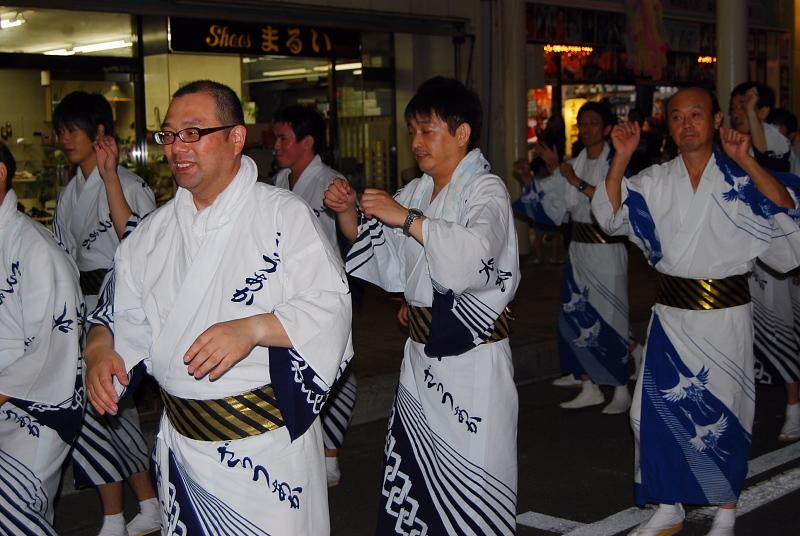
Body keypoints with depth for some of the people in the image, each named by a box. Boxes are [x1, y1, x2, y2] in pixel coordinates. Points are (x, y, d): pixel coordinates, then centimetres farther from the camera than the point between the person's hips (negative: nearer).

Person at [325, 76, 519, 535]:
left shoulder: (486, 191, -10)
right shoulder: (416, 192, 12)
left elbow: (475, 253, -30)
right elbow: (386, 264, 16)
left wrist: (406, 218, -27)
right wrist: (349, 215, 0)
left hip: (472, 358, -7)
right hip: (423, 350, 7)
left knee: (472, 477, 0)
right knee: (412, 469, 13)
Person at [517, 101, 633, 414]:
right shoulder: (573, 165, 12)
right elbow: (556, 210, 14)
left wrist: (578, 183, -19)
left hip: (607, 250, -6)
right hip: (579, 248, 6)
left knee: (608, 317, -3)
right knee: (577, 317, 5)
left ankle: (622, 391, 8)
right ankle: (590, 388, 15)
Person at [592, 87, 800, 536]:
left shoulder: (739, 177, -3)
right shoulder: (655, 180, 5)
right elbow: (611, 216, -4)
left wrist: (746, 162, -27)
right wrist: (621, 160, -14)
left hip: (726, 313, -3)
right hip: (673, 311, 3)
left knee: (724, 413, 6)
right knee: (658, 410, 4)